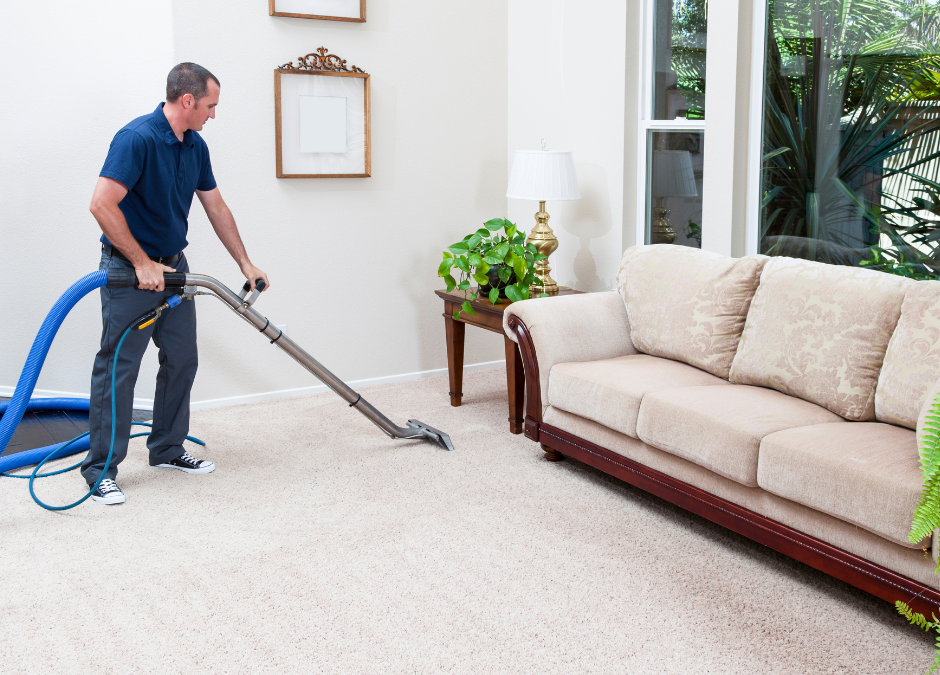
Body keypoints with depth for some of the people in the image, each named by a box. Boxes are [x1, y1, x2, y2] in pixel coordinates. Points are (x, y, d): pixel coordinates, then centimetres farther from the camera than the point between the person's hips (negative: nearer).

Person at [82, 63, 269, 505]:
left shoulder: (195, 147, 6)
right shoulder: (137, 138, -21)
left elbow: (216, 208, 14)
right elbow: (102, 205, -26)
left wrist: (245, 264, 13)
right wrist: (142, 263, -22)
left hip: (173, 267, 9)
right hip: (130, 269, -8)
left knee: (181, 361, 11)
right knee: (118, 367, -4)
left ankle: (167, 450, 24)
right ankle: (101, 469, 4)